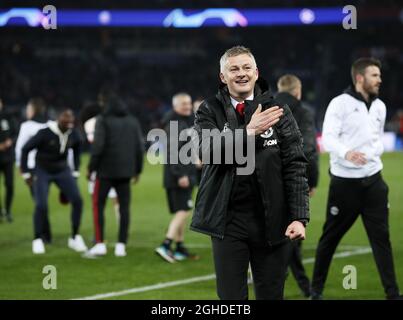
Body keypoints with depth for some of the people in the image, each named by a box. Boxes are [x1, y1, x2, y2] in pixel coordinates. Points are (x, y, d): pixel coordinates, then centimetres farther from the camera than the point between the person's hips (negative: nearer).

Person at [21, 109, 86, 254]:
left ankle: (74, 238, 5)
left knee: (77, 201, -9)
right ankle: (37, 240, 3)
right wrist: (26, 174, -12)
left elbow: (76, 149, 11)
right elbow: (25, 149, -15)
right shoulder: (45, 133, -26)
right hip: (42, 171, -4)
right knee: (41, 205, -16)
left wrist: (76, 171, 8)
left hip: (62, 171, 4)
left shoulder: (73, 134, -11)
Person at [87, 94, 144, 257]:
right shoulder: (132, 121, 11)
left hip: (106, 170, -4)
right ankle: (121, 245, 4)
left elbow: (98, 146, -13)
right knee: (124, 206, 7)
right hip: (125, 172, 4)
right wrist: (138, 170, 16)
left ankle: (100, 244, -3)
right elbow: (140, 147, 9)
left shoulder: (103, 120, -6)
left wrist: (91, 168, -6)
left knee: (98, 205, 4)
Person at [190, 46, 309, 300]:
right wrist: (249, 132, -23)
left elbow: (295, 166, -1)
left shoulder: (278, 112, 3)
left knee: (272, 295, 6)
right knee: (231, 297, 2)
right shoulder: (210, 112, 4)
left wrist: (300, 217, -10)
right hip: (228, 220, 0)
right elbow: (209, 151, -14)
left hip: (271, 221, 0)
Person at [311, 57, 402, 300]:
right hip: (345, 182, -5)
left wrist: (375, 152, 11)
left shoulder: (380, 106, 11)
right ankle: (317, 289, 20)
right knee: (331, 236, 6)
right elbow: (328, 138, -19)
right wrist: (346, 153, -36)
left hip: (373, 180, 5)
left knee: (381, 237, 0)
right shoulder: (340, 103, -8)